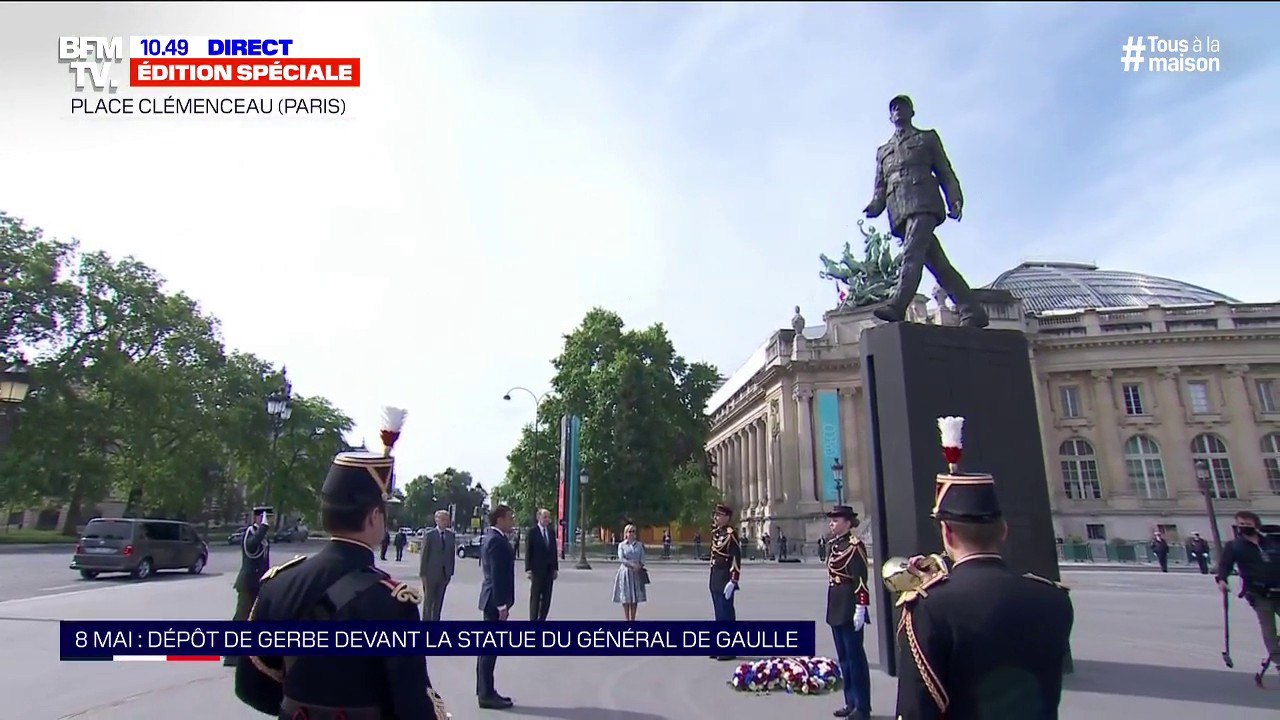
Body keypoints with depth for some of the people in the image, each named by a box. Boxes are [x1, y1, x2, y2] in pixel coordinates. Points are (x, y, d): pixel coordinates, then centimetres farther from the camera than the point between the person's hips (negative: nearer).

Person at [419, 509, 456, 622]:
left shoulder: (451, 535, 5)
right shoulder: (429, 535, -6)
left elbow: (452, 554, 6)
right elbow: (424, 555, -6)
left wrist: (451, 572, 2)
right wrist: (423, 574, -9)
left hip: (445, 574, 3)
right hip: (431, 573, -3)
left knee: (439, 601, 9)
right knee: (428, 600, 5)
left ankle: (435, 620, 17)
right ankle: (426, 619, 15)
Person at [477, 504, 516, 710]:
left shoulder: (493, 537, 13)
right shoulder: (496, 540, -19)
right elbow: (497, 575, -22)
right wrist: (502, 604, -21)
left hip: (493, 599, 11)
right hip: (495, 600, -11)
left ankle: (485, 691, 25)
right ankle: (486, 695, 5)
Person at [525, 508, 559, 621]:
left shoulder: (551, 531, 9)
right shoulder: (532, 531, -6)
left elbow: (554, 551, 12)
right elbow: (528, 551, -8)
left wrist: (556, 568, 8)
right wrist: (528, 569, -13)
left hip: (549, 569, 5)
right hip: (537, 569, -5)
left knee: (546, 598, 7)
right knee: (535, 597, 4)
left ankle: (542, 619, 15)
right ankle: (533, 619, 13)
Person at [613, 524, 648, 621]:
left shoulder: (639, 545, 9)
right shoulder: (621, 545, 2)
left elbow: (642, 558, 5)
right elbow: (621, 558, -8)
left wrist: (639, 566, -14)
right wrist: (632, 564, -18)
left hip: (637, 573, 2)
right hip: (625, 572, -2)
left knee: (636, 596, 3)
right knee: (625, 596, 0)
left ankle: (633, 618, 12)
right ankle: (626, 618, 9)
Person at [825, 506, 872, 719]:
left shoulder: (854, 546, -15)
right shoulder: (835, 545, 12)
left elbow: (861, 580, -19)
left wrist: (860, 610, -22)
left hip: (850, 609, -9)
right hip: (836, 609, 9)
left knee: (855, 656, 1)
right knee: (843, 657, 15)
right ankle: (851, 703, 26)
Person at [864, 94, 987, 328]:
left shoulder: (927, 138, 21)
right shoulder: (883, 151, 31)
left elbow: (945, 172, 12)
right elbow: (880, 187, 22)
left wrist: (955, 200, -4)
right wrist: (874, 206, 0)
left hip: (923, 203, -4)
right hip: (899, 212, 4)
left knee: (912, 252, -26)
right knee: (937, 263, -1)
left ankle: (897, 306, -43)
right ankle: (973, 312, 1)